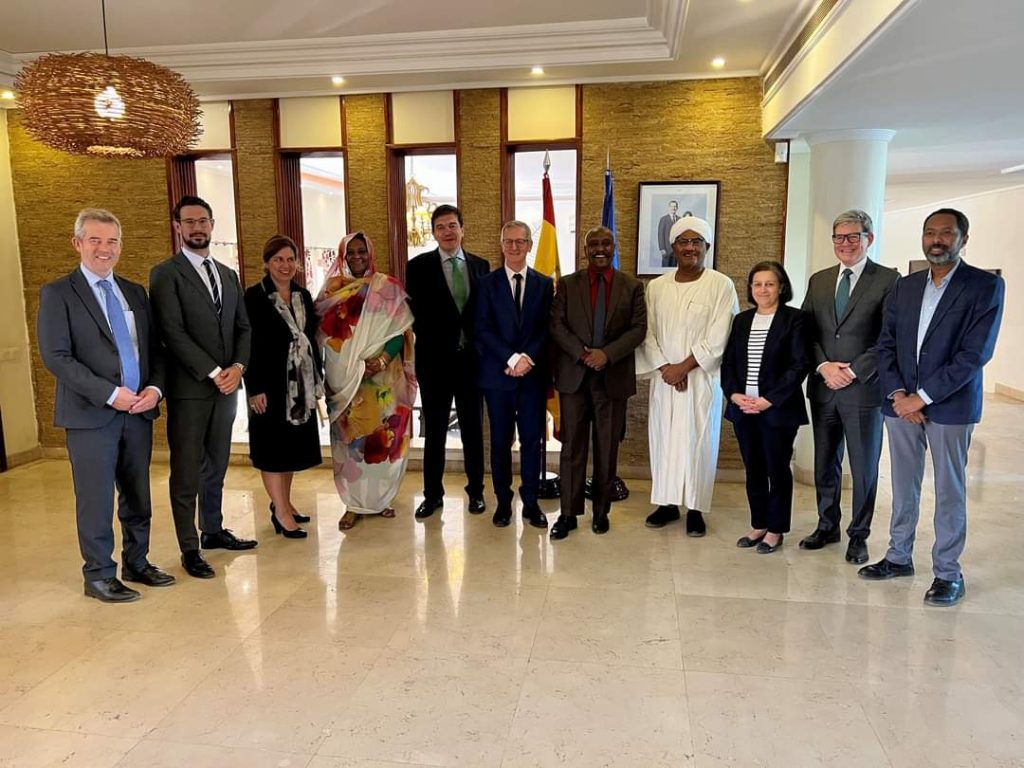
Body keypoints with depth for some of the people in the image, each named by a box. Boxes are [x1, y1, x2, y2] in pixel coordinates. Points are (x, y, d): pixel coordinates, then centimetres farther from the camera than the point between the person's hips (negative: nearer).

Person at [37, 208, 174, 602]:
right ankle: (99, 575, 18)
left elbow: (155, 348, 13)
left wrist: (155, 388, -6)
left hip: (139, 411, 5)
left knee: (138, 495, 13)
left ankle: (136, 563, 29)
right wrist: (111, 394, -18)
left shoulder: (135, 292, 13)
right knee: (96, 499, 3)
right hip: (91, 414, -5)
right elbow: (56, 356, -11)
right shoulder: (57, 293, -2)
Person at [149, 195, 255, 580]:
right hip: (189, 388, -6)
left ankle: (213, 531, 28)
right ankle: (189, 548, 10)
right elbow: (173, 332, -13)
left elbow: (243, 327, 12)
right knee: (187, 472, 0)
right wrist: (214, 373, -15)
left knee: (216, 466, 15)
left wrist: (237, 367, -5)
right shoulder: (165, 274, -4)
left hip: (227, 385, 6)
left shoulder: (228, 275, 16)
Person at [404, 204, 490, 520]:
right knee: (434, 431, 8)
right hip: (435, 360, -2)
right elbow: (415, 313, -3)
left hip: (472, 359, 2)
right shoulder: (419, 266, -1)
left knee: (473, 428, 12)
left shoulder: (481, 265, 6)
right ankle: (433, 494, 20)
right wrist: (433, 344, -7)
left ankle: (475, 490, 25)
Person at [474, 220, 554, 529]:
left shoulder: (544, 284, 7)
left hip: (533, 374, 1)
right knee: (500, 441, 7)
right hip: (498, 374, -1)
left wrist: (528, 359, -14)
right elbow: (483, 330, -5)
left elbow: (547, 329, 1)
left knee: (532, 440, 6)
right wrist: (512, 358, -15)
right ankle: (503, 501, 19)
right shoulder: (487, 283, 4)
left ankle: (531, 502, 18)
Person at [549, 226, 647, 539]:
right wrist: (582, 353, -14)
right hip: (574, 375, 0)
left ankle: (601, 511, 21)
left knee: (607, 448, 8)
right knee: (572, 446, 2)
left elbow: (639, 328, -1)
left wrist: (607, 353, -15)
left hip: (613, 378, 0)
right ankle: (569, 513, 10)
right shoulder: (567, 284, 6)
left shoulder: (632, 287, 6)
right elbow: (556, 325, 0)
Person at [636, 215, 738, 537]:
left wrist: (683, 367, -13)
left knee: (697, 441, 2)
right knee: (663, 438, 7)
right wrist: (664, 368, -10)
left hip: (702, 379, -3)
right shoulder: (656, 286, 6)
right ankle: (667, 503, 20)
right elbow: (648, 333, 4)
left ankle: (695, 508, 13)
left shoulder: (721, 285, -5)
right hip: (664, 379, 3)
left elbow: (718, 339, -10)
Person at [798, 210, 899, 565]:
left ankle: (859, 535, 21)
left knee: (864, 466, 7)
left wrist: (853, 371, -14)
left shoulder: (888, 280, -3)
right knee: (825, 463, 13)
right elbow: (808, 331, 7)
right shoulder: (819, 280, 11)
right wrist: (823, 366, -8)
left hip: (864, 388, -4)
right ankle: (827, 526, 28)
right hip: (823, 388, 4)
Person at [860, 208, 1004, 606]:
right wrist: (897, 394, -7)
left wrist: (922, 397, -15)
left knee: (949, 491, 5)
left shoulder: (986, 286, -4)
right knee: (903, 486, 12)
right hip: (901, 402, 4)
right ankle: (899, 556, 26)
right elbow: (886, 344, 8)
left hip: (950, 404, -4)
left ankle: (948, 572, 16)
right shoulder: (905, 286, 10)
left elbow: (975, 353, -12)